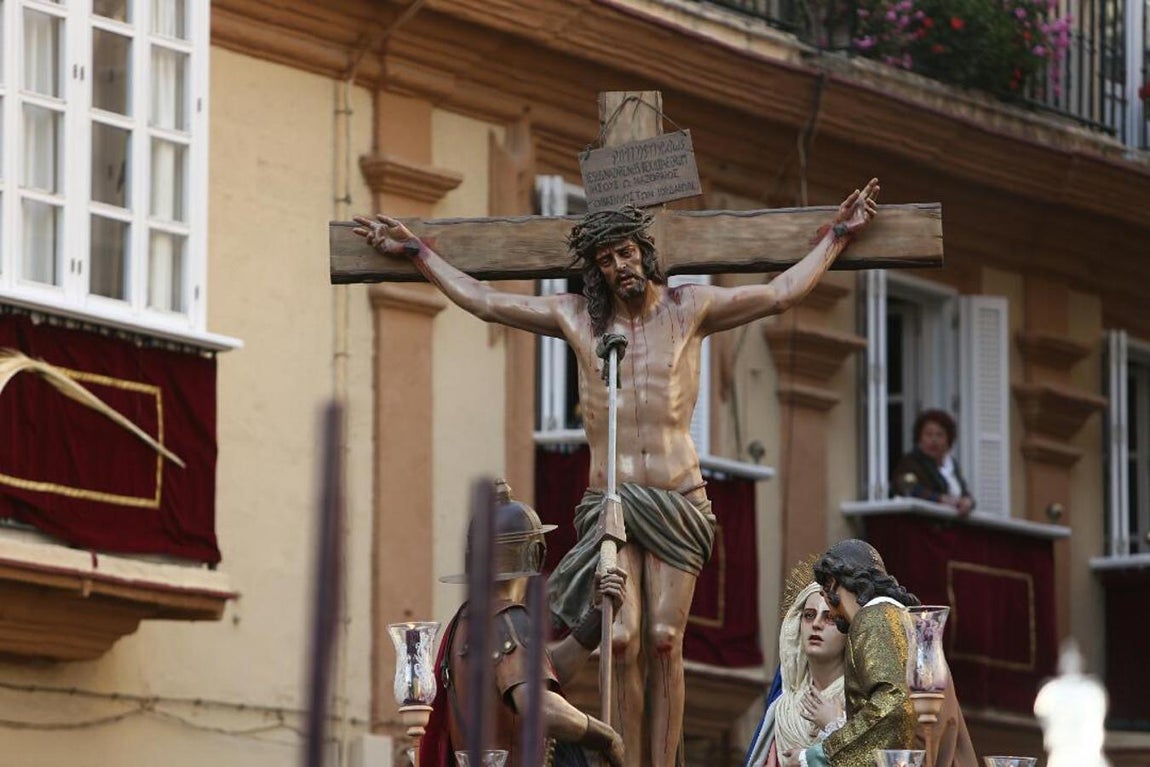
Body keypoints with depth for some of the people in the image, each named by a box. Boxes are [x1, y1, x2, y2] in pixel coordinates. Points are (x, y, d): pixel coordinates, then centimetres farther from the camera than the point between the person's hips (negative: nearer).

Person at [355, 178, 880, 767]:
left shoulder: (688, 309, 8)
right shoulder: (577, 317, 10)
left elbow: (780, 294, 13)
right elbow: (483, 301, 17)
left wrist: (836, 236, 14)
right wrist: (415, 252, 20)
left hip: (678, 498, 0)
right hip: (609, 498, 0)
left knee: (664, 641, -7)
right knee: (621, 640, -14)